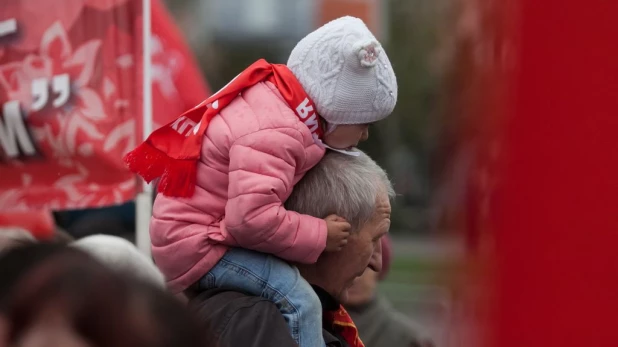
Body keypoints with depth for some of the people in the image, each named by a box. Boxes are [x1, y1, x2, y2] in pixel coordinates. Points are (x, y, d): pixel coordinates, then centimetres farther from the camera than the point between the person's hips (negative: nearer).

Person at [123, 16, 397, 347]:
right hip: (197, 244, -10)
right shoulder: (273, 134, -26)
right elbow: (252, 218, -33)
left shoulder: (271, 92, 3)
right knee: (298, 300, -21)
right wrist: (319, 236, -20)